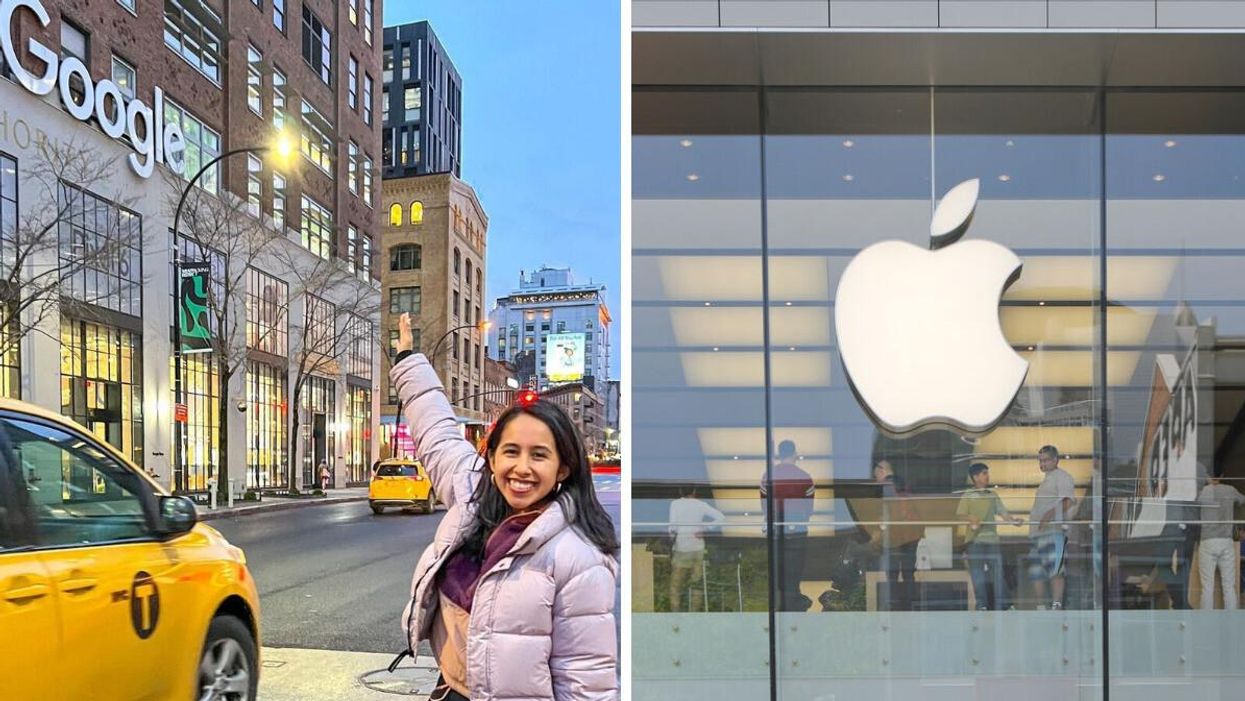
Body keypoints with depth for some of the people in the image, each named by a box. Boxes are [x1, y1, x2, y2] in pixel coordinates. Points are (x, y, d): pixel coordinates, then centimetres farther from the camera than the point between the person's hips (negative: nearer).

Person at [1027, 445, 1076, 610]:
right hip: (1037, 531, 10)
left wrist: (1052, 513, -25)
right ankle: (1040, 607, 15)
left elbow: (1068, 501, -15)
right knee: (1036, 572, 9)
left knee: (1054, 570, -14)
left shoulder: (1062, 476, -1)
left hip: (1054, 530, -10)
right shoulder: (1046, 479, 27)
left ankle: (1056, 606, -16)